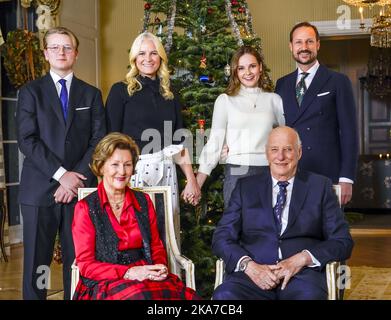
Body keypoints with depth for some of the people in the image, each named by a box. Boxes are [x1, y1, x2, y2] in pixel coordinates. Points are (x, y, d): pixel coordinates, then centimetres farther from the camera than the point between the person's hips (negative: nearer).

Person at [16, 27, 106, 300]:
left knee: (78, 261, 3)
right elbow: (27, 140, -4)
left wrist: (78, 177, -9)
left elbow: (99, 140, 4)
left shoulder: (92, 94, 13)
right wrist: (60, 174, -13)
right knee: (36, 262, 1)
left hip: (80, 189, 2)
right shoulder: (31, 92, 7)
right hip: (39, 189, -1)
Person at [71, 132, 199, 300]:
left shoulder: (143, 201, 14)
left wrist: (160, 267, -6)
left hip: (146, 279, 4)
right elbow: (86, 264, -2)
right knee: (139, 295, -37)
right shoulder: (85, 208, 2)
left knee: (187, 295, -27)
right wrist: (128, 273, -16)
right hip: (104, 284, -4)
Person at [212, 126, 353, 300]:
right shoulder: (246, 187, 16)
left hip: (302, 274, -1)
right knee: (224, 295, -31)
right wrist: (248, 265, -12)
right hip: (254, 273, 1)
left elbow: (343, 241, 7)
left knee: (309, 295, -37)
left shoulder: (320, 186, 13)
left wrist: (302, 259, -11)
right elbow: (222, 237, 9)